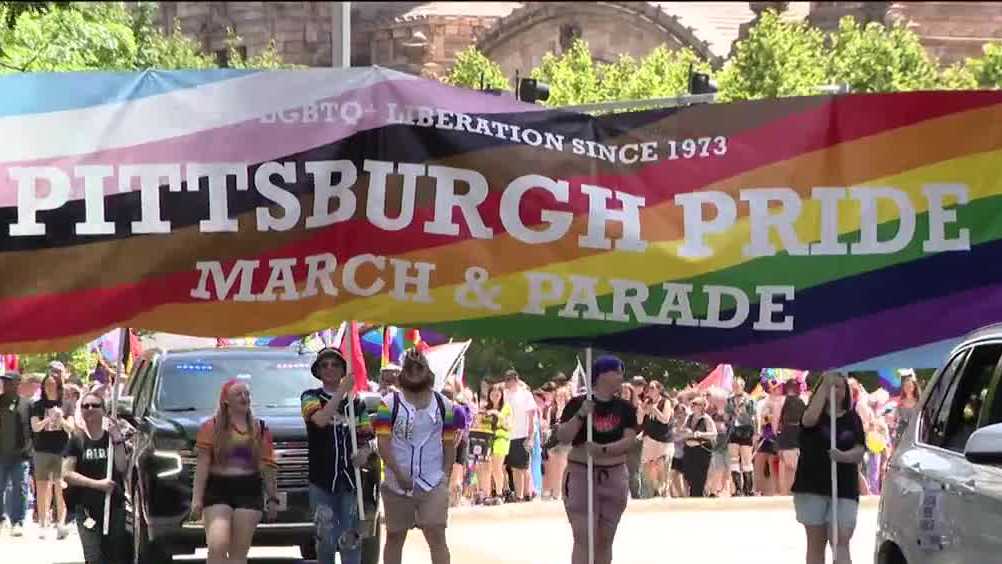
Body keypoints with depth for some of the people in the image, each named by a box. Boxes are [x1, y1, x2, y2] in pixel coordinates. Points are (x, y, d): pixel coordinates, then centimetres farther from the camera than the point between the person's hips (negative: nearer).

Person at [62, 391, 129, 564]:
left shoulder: (113, 437, 8)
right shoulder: (77, 440, 2)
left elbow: (122, 468, -3)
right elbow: (67, 473, -6)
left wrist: (118, 442, -13)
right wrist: (97, 483, -13)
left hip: (114, 506, 2)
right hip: (86, 508, -2)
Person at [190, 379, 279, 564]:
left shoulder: (260, 429, 11)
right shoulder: (211, 427, 3)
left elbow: (268, 466, 11)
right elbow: (202, 465, -2)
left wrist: (273, 498, 7)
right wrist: (196, 499, -8)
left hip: (249, 493, 2)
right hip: (217, 493, -2)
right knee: (217, 546, -19)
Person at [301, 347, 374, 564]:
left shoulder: (356, 403, 13)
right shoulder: (310, 398, 4)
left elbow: (366, 440, 13)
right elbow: (320, 419, -18)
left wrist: (364, 452, -11)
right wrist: (342, 391, -23)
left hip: (350, 480, 2)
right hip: (322, 481, -2)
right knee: (326, 538, -1)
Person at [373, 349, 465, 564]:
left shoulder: (443, 405, 7)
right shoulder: (390, 404, -2)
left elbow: (449, 445, 10)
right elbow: (383, 443, -8)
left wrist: (445, 476, -1)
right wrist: (399, 473, -18)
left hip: (433, 484, 0)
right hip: (397, 483, 0)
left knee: (437, 536, -11)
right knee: (394, 537, 10)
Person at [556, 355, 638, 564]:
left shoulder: (625, 408, 4)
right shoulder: (578, 404, -5)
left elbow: (629, 440, -6)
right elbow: (563, 438, -11)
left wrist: (603, 449, -22)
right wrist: (580, 415, -24)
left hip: (614, 477, 4)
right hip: (581, 474, -4)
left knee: (605, 540, 11)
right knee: (583, 539, -9)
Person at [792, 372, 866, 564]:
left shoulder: (852, 418, 8)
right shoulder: (816, 414, 1)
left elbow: (860, 452, -1)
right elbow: (809, 419, -25)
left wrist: (843, 456, -23)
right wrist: (824, 385, -26)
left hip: (844, 490, 1)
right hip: (812, 488, -1)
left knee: (841, 544, -7)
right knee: (816, 543, 6)